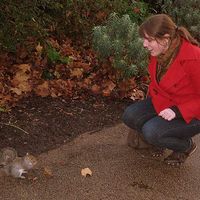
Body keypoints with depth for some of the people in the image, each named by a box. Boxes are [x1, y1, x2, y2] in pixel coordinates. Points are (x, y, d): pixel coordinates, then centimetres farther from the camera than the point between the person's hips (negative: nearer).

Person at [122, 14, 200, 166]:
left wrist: (177, 111, -31)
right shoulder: (158, 52, -7)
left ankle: (187, 145, 4)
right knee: (129, 116, -10)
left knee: (152, 133, -25)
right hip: (163, 103, 7)